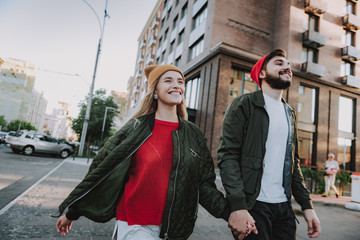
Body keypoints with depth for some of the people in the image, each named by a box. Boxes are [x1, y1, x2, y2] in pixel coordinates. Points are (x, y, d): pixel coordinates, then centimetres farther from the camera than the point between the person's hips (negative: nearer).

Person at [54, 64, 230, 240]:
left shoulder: (194, 135, 3)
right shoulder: (136, 128, -5)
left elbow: (204, 184, 5)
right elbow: (102, 171, -2)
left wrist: (228, 212, -6)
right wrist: (72, 212, 2)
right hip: (134, 225, -2)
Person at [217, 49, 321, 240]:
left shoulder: (289, 113, 15)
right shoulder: (243, 105, -6)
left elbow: (293, 163, 17)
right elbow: (228, 155, -15)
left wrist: (307, 205, 10)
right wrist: (238, 206, -23)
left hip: (284, 207, 7)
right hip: (253, 206, -6)